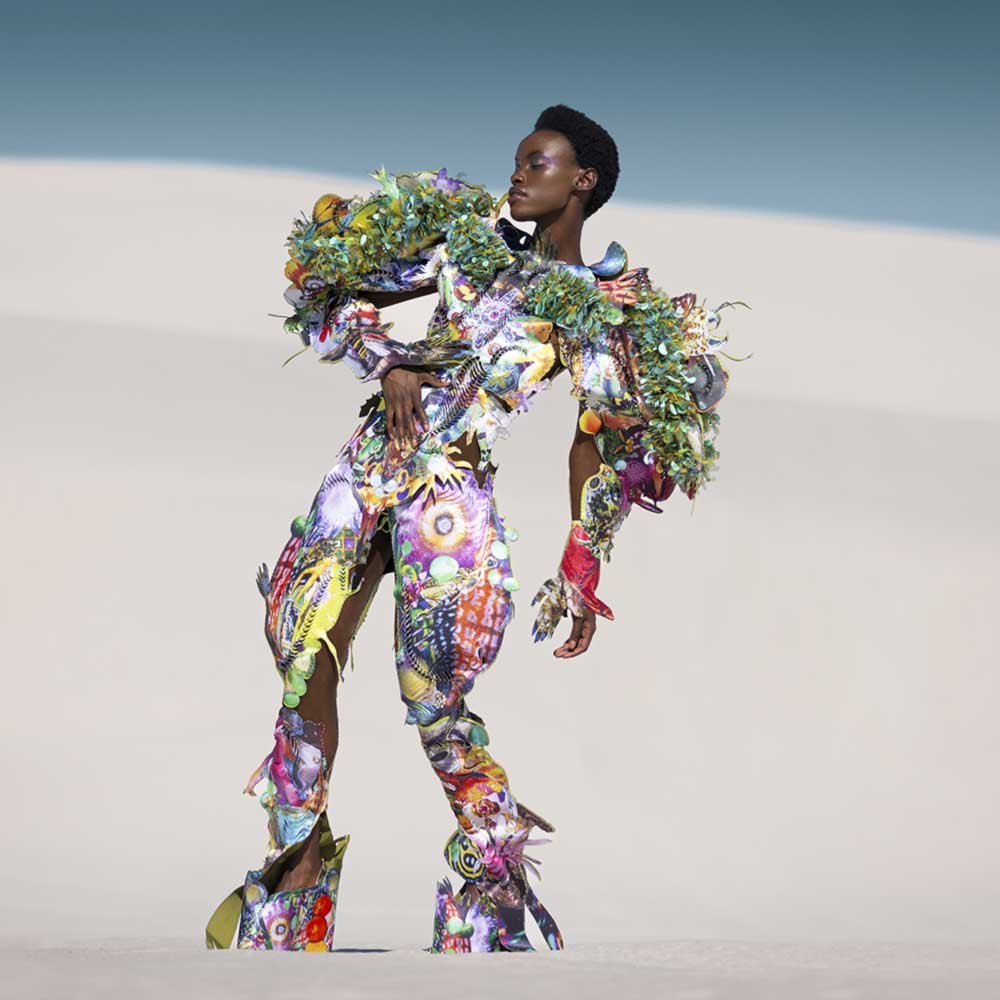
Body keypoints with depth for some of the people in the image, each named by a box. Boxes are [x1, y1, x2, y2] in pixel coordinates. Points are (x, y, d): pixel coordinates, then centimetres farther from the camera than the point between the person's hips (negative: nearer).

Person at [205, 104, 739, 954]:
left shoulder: (603, 305, 3)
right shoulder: (470, 242, 15)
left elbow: (597, 445, 2)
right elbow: (351, 297, 18)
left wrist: (583, 571, -1)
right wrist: (390, 365, -1)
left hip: (454, 494, -5)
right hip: (372, 461, 5)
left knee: (436, 705, -6)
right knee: (307, 662, 5)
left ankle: (497, 870, 14)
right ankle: (300, 860, 18)